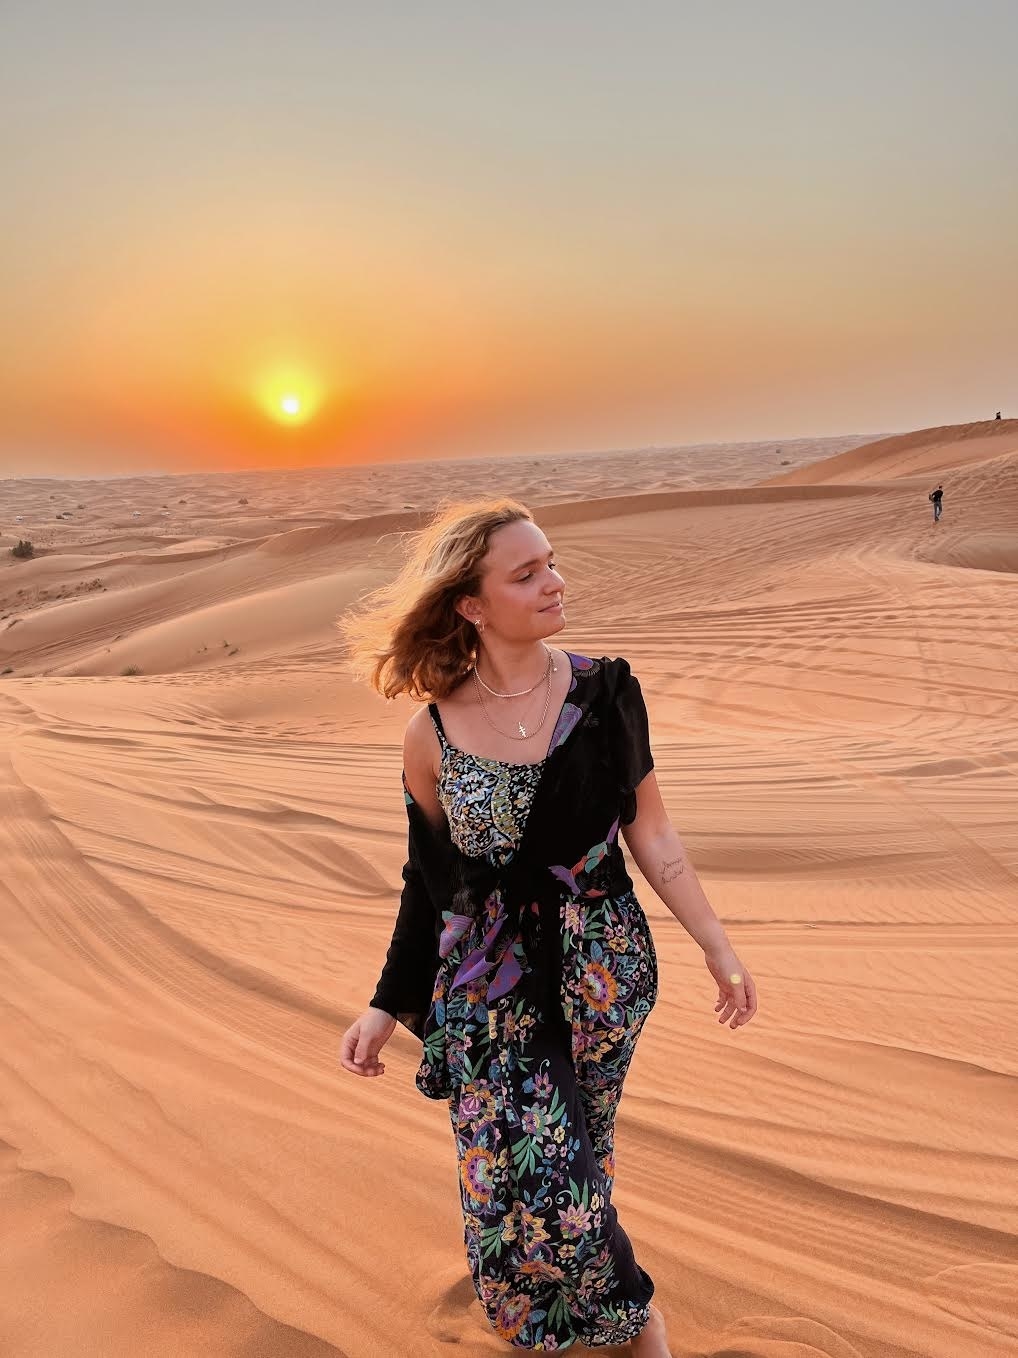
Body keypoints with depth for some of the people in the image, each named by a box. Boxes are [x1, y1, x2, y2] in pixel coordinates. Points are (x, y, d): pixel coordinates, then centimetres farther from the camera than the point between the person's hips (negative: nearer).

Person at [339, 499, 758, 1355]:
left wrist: (717, 947, 1)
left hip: (600, 974, 1)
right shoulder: (432, 736, -10)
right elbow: (428, 885, 1)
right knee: (537, 1184, 0)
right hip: (490, 992, 0)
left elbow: (650, 835, 0)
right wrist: (388, 1007, 3)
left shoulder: (606, 693, -9)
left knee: (559, 1168, 13)